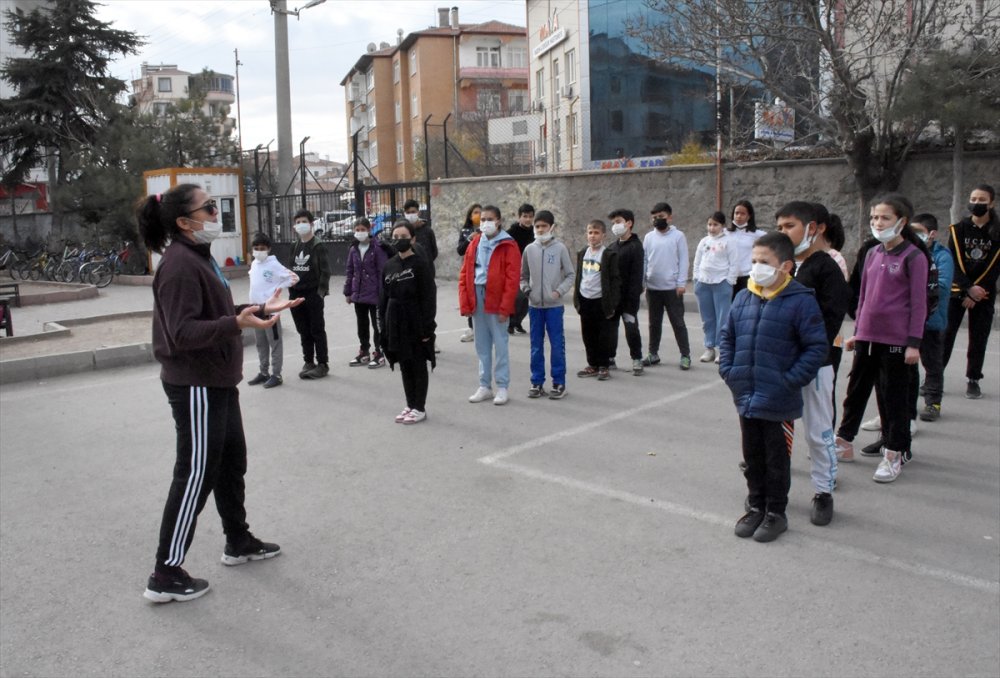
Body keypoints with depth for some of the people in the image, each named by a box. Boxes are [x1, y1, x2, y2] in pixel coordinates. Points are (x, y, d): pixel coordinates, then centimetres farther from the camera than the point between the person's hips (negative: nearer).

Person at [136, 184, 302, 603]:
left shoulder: (200, 257, 13)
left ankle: (238, 543, 37)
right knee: (196, 475, -3)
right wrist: (237, 324, -37)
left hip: (216, 381, 10)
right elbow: (183, 332, -26)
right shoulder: (179, 264, -20)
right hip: (194, 385, -10)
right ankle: (166, 575, 9)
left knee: (232, 462, 20)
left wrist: (260, 310, 14)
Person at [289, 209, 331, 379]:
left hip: (313, 294, -6)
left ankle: (322, 364, 7)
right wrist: (291, 290, 8)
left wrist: (321, 292, -16)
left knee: (317, 330, 0)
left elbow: (325, 271, -10)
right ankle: (308, 362, 20)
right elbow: (292, 270, 16)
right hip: (296, 295, 6)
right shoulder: (295, 247, 13)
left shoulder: (318, 247, -6)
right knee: (303, 331, 11)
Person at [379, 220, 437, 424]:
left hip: (415, 322, -6)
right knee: (404, 366, 13)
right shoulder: (389, 266, 8)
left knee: (418, 366, 4)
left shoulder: (420, 264, -9)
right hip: (396, 323, 6)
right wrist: (383, 325, 8)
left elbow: (429, 297, -12)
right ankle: (410, 405, 24)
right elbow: (383, 297, 12)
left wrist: (427, 327, -15)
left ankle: (420, 408, 13)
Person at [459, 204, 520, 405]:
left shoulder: (508, 245, -5)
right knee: (482, 346, 11)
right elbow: (464, 274, 9)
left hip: (496, 302, -5)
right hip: (476, 300, 5)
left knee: (500, 345, 2)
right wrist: (465, 303, 1)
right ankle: (484, 386, 21)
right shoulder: (474, 243, 10)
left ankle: (502, 388, 10)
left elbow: (512, 279, -11)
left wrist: (505, 307, -16)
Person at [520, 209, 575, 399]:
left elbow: (570, 274, 0)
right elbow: (523, 275, 14)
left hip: (554, 305, -3)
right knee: (536, 346, 9)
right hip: (535, 305, 3)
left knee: (557, 345, 1)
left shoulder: (560, 248, -4)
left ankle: (559, 383, 11)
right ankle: (537, 382, 19)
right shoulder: (529, 249, 4)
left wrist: (559, 291, -13)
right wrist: (526, 289, -4)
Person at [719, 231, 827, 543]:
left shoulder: (800, 301, -12)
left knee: (777, 459, 9)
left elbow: (816, 347, -11)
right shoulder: (743, 298, 3)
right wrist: (728, 370, 3)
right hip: (745, 398, 5)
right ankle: (756, 506, 35)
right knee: (752, 457, 18)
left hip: (779, 402, -5)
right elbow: (727, 337, 14)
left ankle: (776, 513, 26)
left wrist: (791, 380, -16)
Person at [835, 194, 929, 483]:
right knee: (856, 389, 14)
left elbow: (918, 303, -9)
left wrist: (914, 342, -12)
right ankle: (844, 443, 27)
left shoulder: (914, 257, -8)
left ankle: (894, 454, 17)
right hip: (867, 337, 6)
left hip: (896, 339, -6)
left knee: (893, 395, 4)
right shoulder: (872, 254, 8)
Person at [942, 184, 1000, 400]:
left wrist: (974, 294, -13)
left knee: (978, 339, 4)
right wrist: (969, 288, -19)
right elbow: (954, 262, -7)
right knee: (945, 335, -3)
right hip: (957, 291, 0)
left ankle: (973, 380, 14)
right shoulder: (958, 229, 1)